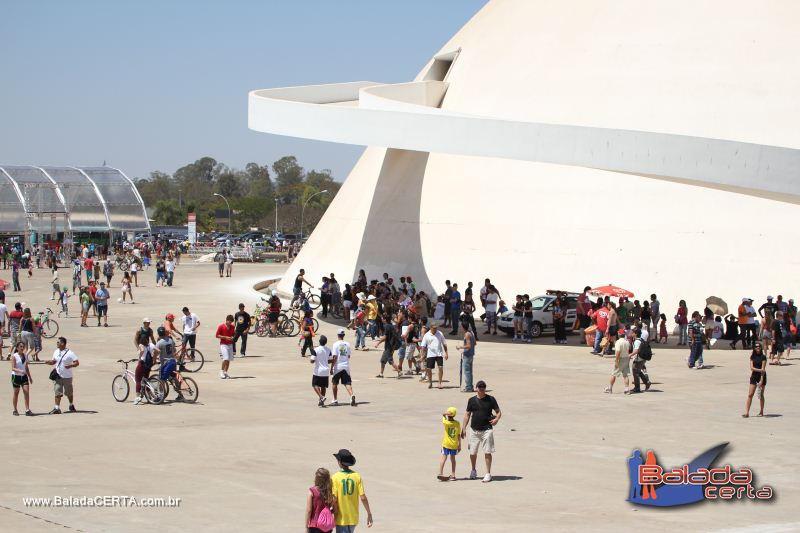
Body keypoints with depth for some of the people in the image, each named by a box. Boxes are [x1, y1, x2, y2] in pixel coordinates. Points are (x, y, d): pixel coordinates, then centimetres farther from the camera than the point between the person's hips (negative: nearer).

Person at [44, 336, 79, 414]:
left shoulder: (69, 353, -12)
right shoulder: (56, 352, 7)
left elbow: (77, 363, -13)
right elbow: (54, 361, 19)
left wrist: (70, 366, -31)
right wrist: (49, 362, -2)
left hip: (67, 376, -4)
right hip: (58, 376, 4)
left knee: (69, 393, 10)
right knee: (57, 393, -3)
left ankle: (71, 405, 31)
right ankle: (57, 408, -3)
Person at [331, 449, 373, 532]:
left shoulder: (335, 477, -11)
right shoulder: (357, 476, -3)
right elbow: (363, 497, -6)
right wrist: (369, 514, 3)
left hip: (341, 518, -4)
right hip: (353, 518, 4)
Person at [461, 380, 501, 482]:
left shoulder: (490, 399, 0)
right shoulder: (472, 400, 5)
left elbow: (499, 412, 6)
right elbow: (467, 414, 9)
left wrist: (497, 419, -15)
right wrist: (463, 428, 4)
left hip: (487, 429, -2)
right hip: (474, 430, 2)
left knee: (487, 452, -4)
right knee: (473, 452, 9)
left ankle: (488, 474, 4)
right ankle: (473, 470, 32)